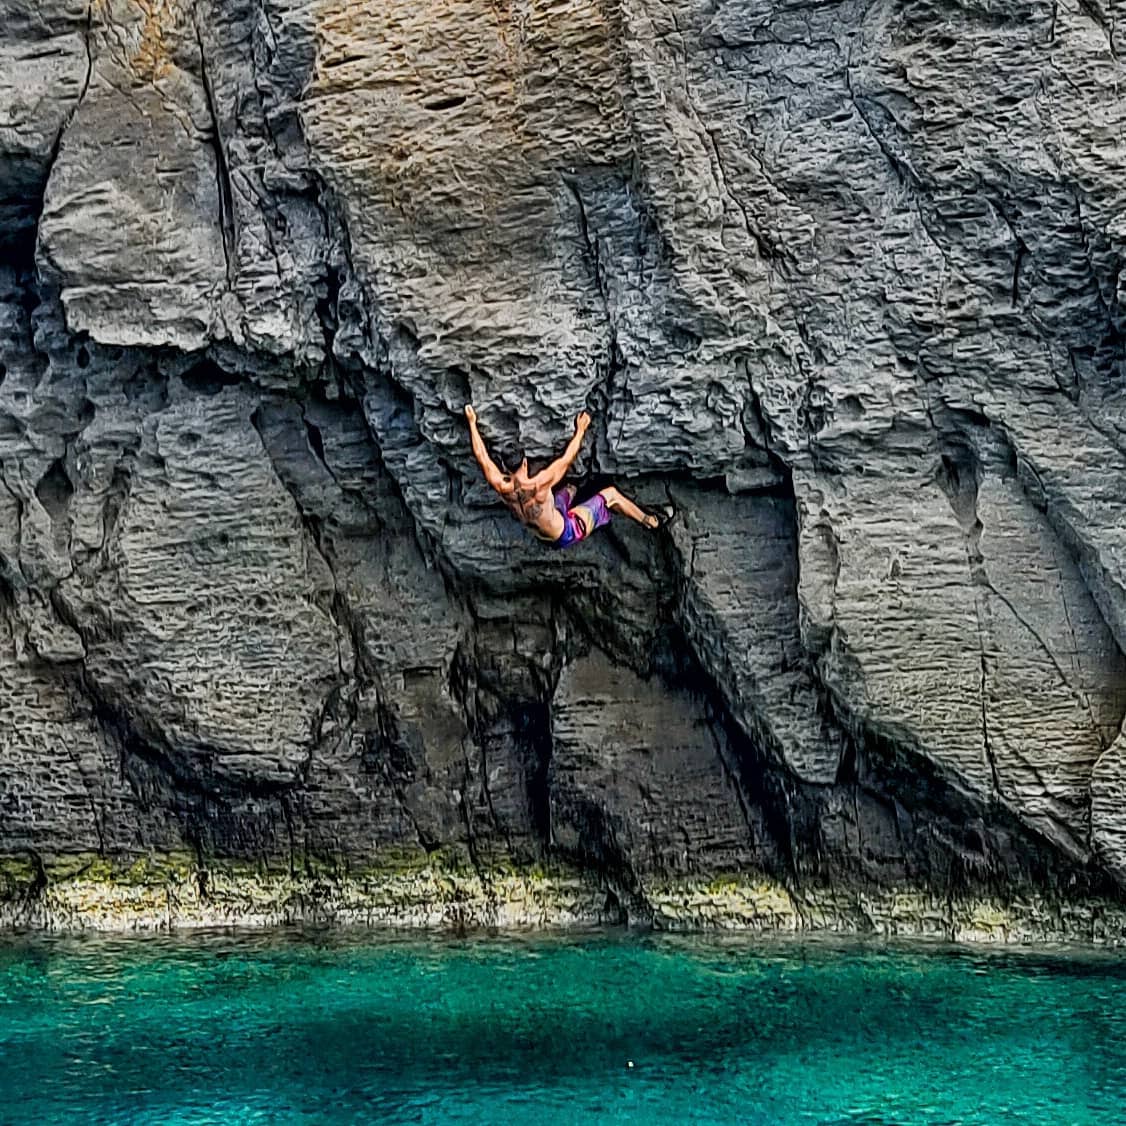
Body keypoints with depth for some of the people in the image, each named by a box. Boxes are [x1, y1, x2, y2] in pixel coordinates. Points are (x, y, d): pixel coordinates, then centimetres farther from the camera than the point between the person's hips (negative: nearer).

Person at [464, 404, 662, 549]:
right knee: (611, 494, 9)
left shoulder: (504, 489, -27)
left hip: (550, 536, 7)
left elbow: (482, 457, -15)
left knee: (569, 490, 30)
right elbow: (566, 459, -29)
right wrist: (580, 430, -15)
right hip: (568, 534, -7)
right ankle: (648, 521, 31)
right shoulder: (538, 489, -41)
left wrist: (472, 422, -6)